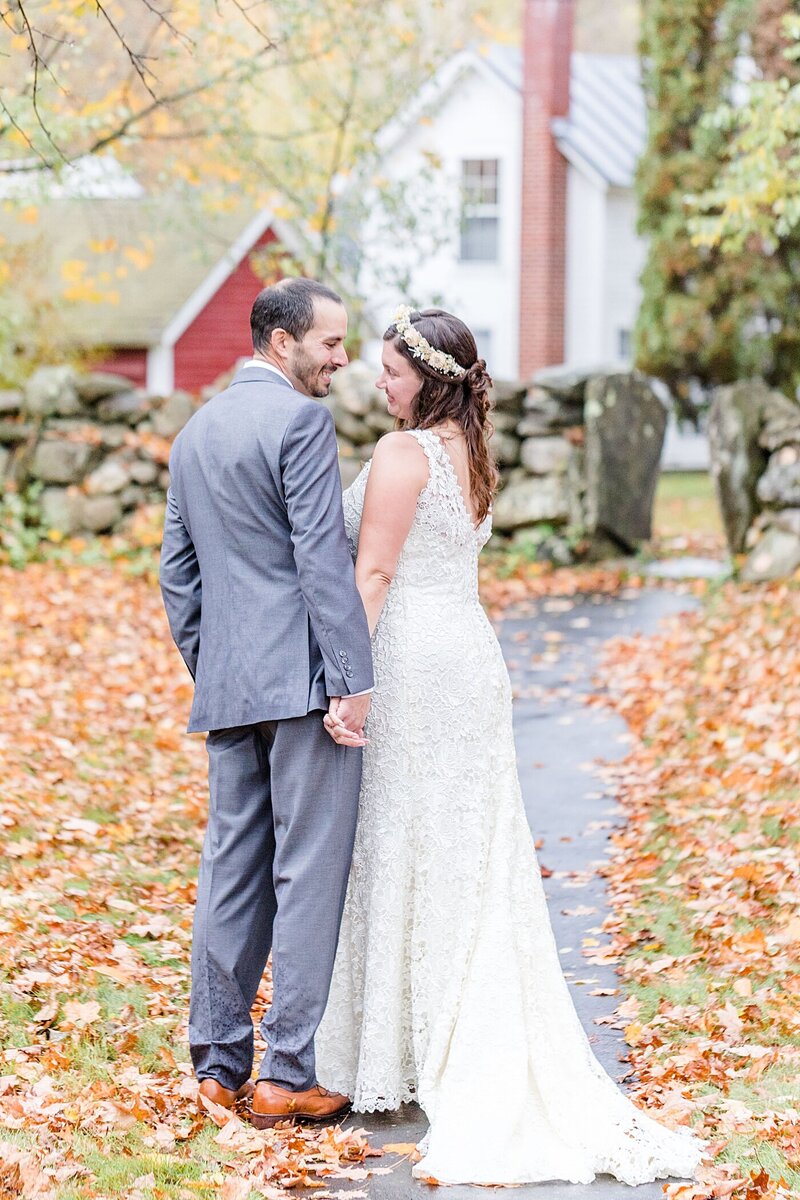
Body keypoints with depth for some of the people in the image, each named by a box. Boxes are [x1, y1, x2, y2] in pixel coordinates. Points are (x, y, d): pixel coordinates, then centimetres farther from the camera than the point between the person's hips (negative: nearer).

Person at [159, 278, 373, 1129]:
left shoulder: (193, 433, 17)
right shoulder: (299, 420, -9)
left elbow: (176, 572, 19)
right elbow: (323, 557, -16)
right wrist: (355, 679, -16)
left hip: (224, 687, 8)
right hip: (303, 678, -8)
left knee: (231, 871, 10)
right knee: (310, 874, -3)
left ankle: (219, 1063, 14)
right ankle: (292, 1073, -1)